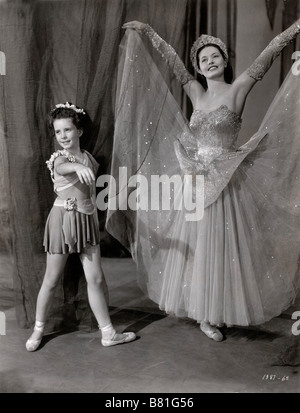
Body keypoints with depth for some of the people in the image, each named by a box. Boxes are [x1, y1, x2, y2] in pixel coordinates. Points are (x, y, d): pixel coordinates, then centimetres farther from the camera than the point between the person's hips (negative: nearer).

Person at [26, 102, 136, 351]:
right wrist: (78, 167, -59)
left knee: (96, 279, 5)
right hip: (63, 219, -4)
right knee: (51, 280, 8)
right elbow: (61, 168, -37)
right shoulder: (59, 158, -10)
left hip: (87, 220, 4)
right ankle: (38, 330, 30)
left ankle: (108, 333, 18)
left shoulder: (89, 158, 6)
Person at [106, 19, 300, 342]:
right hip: (196, 180, 5)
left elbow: (266, 56, -10)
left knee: (219, 246, 3)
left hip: (224, 181, -5)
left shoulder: (237, 89, -2)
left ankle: (212, 315, 18)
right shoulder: (196, 92, 10)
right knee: (195, 245, 11)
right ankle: (203, 312, 29)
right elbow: (173, 62, 12)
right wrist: (146, 33, 14)